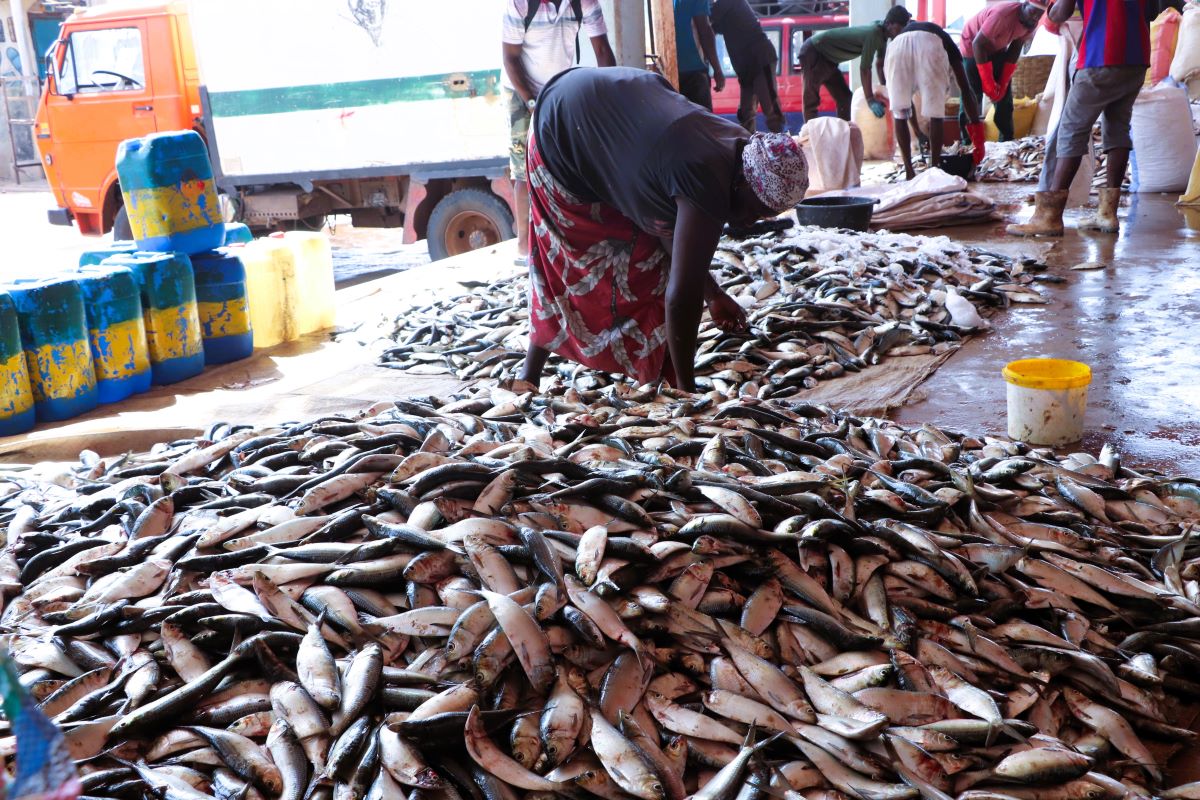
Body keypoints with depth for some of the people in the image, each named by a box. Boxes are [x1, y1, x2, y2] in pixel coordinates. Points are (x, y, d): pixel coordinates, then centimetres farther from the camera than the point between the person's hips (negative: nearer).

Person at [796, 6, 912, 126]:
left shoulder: (882, 34, 1)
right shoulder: (874, 33, -27)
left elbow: (880, 64, 13)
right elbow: (864, 68, -29)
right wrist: (870, 100, -30)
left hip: (826, 56, 10)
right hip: (813, 52, -10)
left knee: (844, 97, 10)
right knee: (812, 100, -8)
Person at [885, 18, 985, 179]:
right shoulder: (946, 42, 39)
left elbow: (906, 93, 46)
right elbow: (966, 90, 28)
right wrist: (978, 134, 28)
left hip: (897, 47, 2)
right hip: (930, 47, -2)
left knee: (900, 114, 16)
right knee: (935, 114, 12)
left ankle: (909, 172, 16)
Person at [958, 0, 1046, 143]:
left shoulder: (1032, 22, -13)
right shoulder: (1003, 13, -35)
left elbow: (1015, 49, -1)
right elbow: (978, 44, -31)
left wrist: (1003, 83, -4)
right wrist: (988, 83, -26)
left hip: (997, 49, 7)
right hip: (972, 47, -7)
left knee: (1004, 96, 3)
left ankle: (1007, 141, 9)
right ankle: (967, 143, -6)